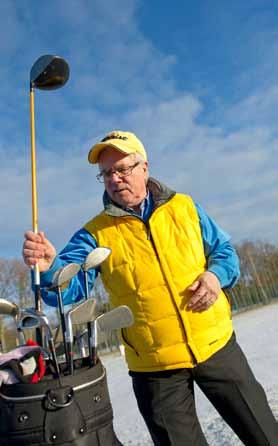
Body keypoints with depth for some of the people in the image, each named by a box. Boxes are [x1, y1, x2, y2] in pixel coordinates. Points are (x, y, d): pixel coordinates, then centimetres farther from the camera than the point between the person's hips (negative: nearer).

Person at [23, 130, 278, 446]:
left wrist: (216, 275, -13)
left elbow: (224, 250, 8)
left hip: (216, 345, 2)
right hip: (154, 366, -1)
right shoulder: (96, 233, -5)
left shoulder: (184, 207, 1)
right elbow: (67, 286, -16)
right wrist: (48, 268, -38)